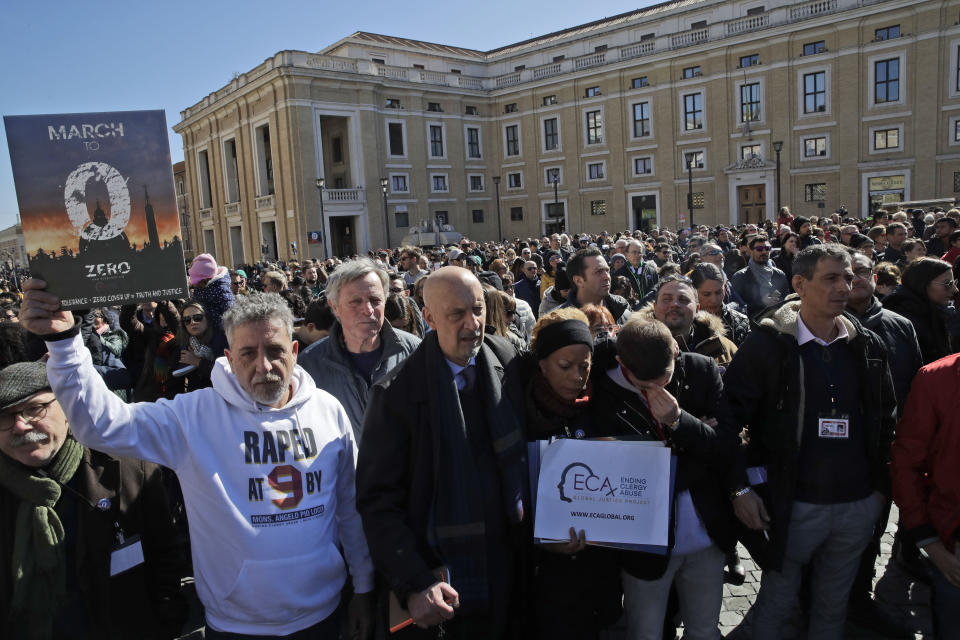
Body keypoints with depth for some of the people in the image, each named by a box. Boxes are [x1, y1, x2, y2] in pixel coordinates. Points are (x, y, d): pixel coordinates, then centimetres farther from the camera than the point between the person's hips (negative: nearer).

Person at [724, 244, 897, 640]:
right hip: (793, 505, -4)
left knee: (833, 606, 21)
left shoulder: (868, 346, 3)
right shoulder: (767, 345, -11)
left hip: (859, 506, 4)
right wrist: (740, 488, -12)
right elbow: (729, 416, -11)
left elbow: (886, 418, 13)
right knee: (776, 603, 12)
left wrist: (881, 485, 10)